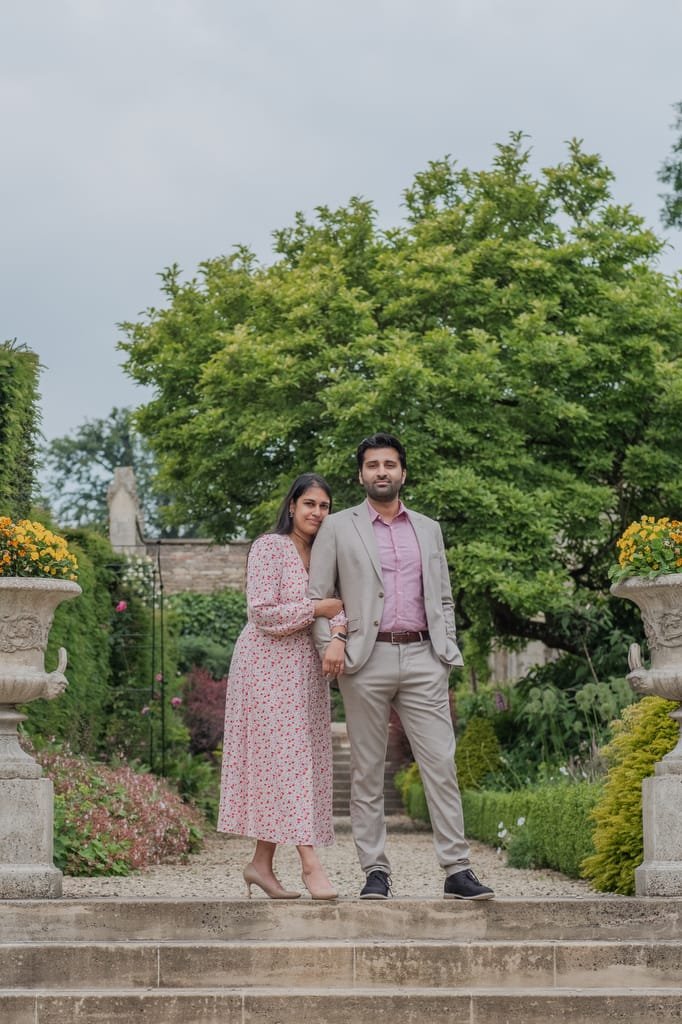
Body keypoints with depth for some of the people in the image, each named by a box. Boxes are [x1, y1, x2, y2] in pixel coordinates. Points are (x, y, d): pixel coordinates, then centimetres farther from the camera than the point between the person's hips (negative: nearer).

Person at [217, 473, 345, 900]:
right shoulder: (269, 547, -7)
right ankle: (311, 863, -14)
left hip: (305, 670, 7)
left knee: (278, 765, 7)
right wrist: (317, 609, -12)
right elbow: (262, 612, -15)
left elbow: (335, 606, 3)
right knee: (287, 757, -10)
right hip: (269, 667, -7)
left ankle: (262, 863, 12)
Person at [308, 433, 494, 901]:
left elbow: (443, 601, 17)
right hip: (366, 660, -2)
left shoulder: (428, 529, 16)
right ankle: (375, 871, 7)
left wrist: (448, 661, 8)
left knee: (442, 765, -5)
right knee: (368, 772, 2)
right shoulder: (338, 528, 8)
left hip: (421, 658, 2)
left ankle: (457, 870, -5)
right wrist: (330, 640, -11)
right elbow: (316, 595, 6)